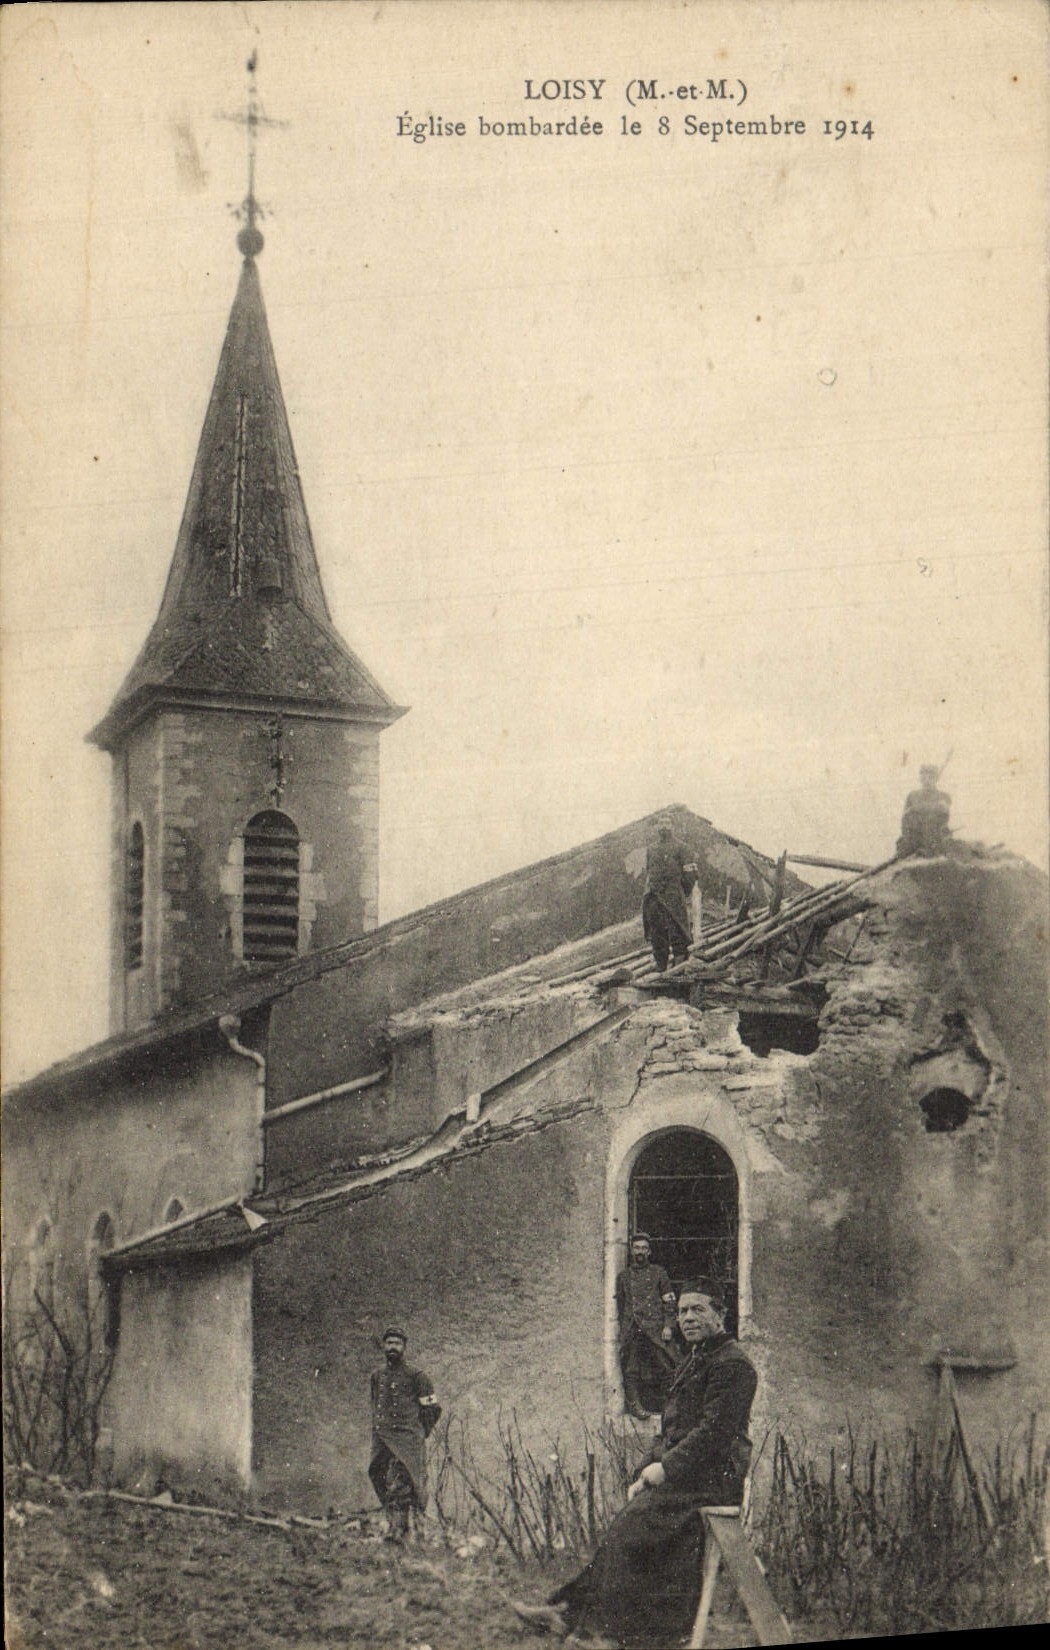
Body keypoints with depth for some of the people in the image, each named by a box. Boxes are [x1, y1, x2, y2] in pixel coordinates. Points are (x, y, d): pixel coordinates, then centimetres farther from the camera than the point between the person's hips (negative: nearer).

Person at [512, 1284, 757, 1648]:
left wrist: (665, 1468, -18)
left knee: (632, 1527, -20)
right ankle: (570, 1611, -8)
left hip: (712, 1480, -9)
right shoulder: (690, 1363, 21)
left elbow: (713, 1430, -19)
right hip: (684, 1476, 9)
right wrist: (647, 1472, 8)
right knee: (625, 1525, -5)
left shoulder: (732, 1364, -10)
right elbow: (669, 1432, 23)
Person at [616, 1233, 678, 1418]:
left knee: (664, 1366, -4)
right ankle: (634, 1404, -3)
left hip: (656, 1329, -1)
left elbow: (669, 1302, 7)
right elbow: (620, 1304, 16)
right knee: (632, 1368, -5)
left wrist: (668, 1326, -4)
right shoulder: (623, 1276, 14)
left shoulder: (659, 1273, 11)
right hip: (632, 1332, 1)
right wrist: (623, 1329, 9)